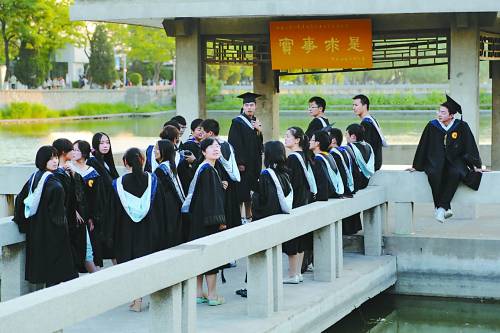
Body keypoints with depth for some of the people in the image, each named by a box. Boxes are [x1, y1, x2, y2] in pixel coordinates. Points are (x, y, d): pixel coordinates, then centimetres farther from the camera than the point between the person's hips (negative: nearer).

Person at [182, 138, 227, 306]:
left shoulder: (203, 168, 14)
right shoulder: (208, 170, -16)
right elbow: (211, 196, -20)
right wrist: (219, 220, -19)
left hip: (199, 219, 10)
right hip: (208, 218, -10)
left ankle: (198, 293, 17)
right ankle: (212, 295, 0)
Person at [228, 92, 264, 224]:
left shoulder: (255, 122, 13)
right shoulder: (237, 122, -8)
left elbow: (260, 143, 14)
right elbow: (234, 144, -14)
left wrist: (260, 130, -4)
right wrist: (239, 163, -20)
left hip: (254, 163, 7)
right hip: (242, 163, -7)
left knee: (250, 192, 11)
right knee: (241, 192, -6)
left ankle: (249, 217, 19)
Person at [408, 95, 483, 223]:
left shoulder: (462, 127, -5)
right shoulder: (432, 126, -3)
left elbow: (470, 147, -1)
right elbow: (423, 146, 1)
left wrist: (476, 165, -4)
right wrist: (416, 166, 3)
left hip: (455, 160, -1)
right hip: (435, 161, 1)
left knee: (455, 173, -35)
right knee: (433, 173, -33)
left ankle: (441, 207, -31)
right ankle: (446, 209, -26)